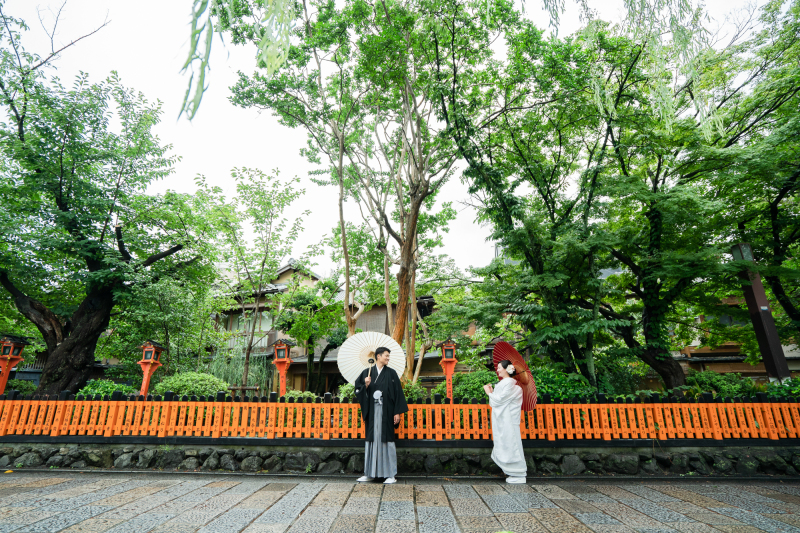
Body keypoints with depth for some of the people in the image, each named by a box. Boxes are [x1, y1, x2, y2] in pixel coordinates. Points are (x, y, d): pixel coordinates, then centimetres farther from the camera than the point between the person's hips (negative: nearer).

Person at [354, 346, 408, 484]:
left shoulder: (391, 373, 4)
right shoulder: (367, 373, 7)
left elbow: (398, 392, 1)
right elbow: (358, 390, 7)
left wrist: (397, 412, -5)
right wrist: (366, 385, -13)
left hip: (386, 411, -2)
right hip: (372, 411, 2)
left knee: (387, 439, -1)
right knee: (371, 439, 7)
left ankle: (391, 474, 7)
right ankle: (370, 473, 18)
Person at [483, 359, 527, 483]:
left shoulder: (509, 383, -17)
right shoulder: (503, 383, 14)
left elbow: (499, 400, -19)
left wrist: (489, 393, -6)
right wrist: (492, 391, 7)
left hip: (508, 421, -10)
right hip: (502, 421, 10)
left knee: (510, 445, -3)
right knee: (507, 446, 13)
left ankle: (519, 475, 5)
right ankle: (515, 473, 20)